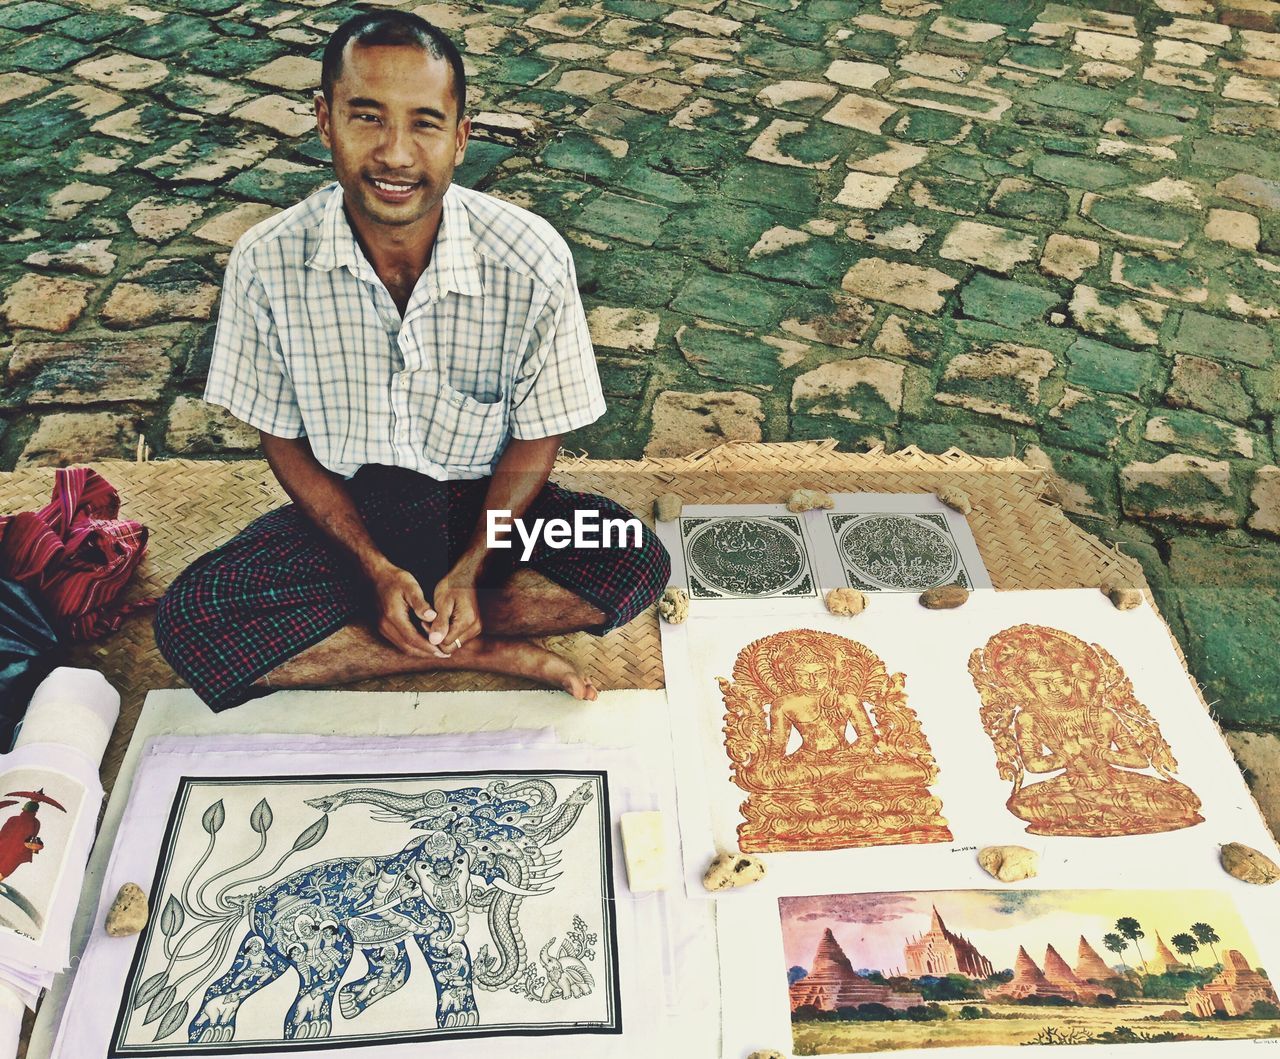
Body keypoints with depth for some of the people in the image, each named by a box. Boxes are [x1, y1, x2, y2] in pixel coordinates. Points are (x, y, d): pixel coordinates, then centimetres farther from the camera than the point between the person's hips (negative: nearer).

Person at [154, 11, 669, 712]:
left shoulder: (533, 261, -19)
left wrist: (468, 571, -18)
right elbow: (283, 440, -4)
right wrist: (377, 568, -15)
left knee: (638, 566, -24)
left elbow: (537, 437, -7)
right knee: (190, 621, -23)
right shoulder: (266, 262, -16)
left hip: (486, 504, 0)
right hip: (343, 515, 1)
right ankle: (482, 650, -16)